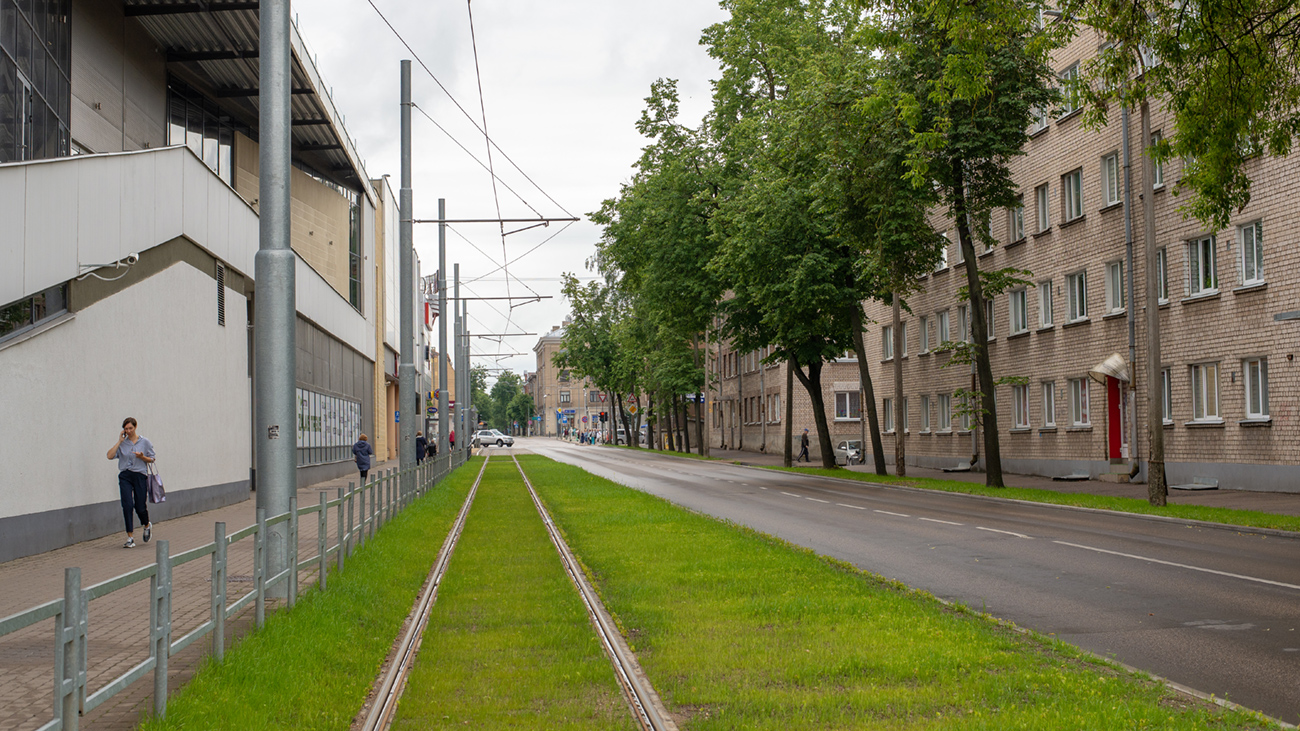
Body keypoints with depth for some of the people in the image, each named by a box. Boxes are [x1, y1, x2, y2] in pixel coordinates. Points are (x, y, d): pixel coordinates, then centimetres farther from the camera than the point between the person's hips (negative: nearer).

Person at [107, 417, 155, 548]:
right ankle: (130, 537, -6)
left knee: (140, 507, 0)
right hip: (125, 477, 1)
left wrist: (142, 457, -13)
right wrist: (119, 441, -5)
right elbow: (110, 456, -6)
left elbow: (151, 459, 7)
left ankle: (147, 525, 35)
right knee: (127, 505, -10)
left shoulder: (145, 442, 2)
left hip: (140, 475, -1)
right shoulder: (122, 443, 6)